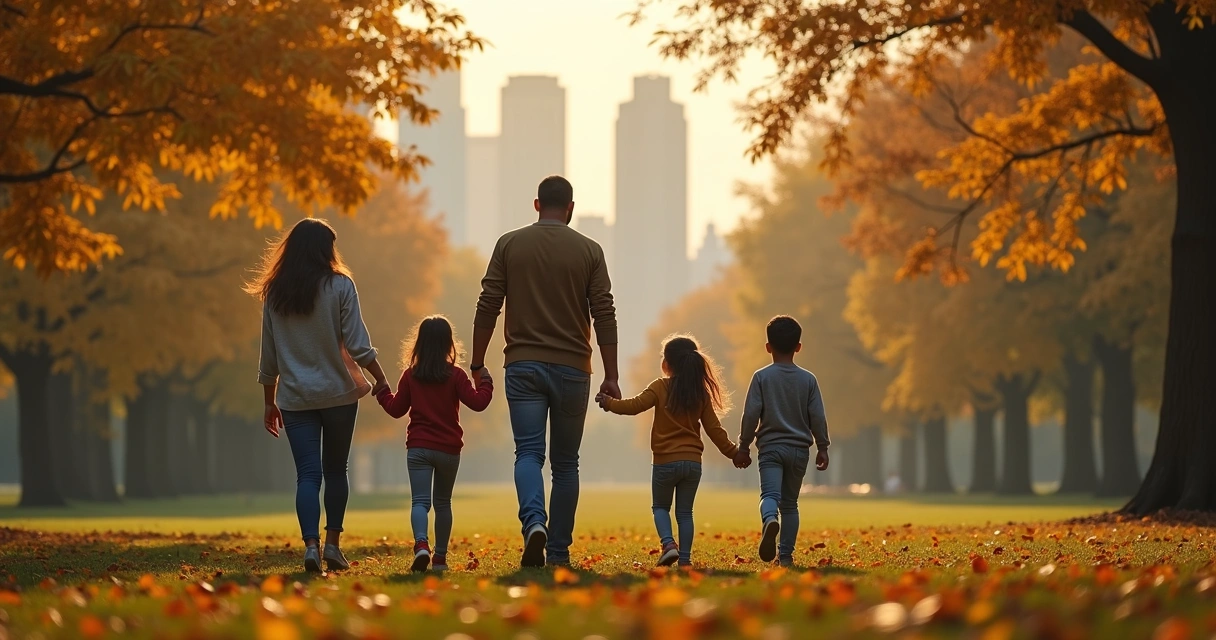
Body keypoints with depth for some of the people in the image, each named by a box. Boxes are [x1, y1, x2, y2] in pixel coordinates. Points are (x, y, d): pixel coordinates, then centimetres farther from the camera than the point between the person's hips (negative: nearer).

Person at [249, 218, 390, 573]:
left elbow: (269, 356, 8)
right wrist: (381, 380, 0)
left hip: (295, 398, 1)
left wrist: (269, 402, 16)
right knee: (335, 470, 14)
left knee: (307, 474, -1)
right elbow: (358, 344, -10)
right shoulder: (340, 286, -5)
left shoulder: (275, 294, 4)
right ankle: (332, 543, 13)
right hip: (339, 393, -1)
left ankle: (311, 544, -17)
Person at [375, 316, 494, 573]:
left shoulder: (411, 375, 1)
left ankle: (421, 544, -33)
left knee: (420, 501, -7)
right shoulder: (455, 375, -4)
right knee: (443, 502, 14)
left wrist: (383, 392, 26)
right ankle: (440, 557, 17)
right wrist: (485, 382, 8)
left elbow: (396, 408, 8)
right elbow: (477, 402, -8)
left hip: (418, 448, 0)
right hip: (448, 449, 0)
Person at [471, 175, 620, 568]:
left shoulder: (509, 245, 3)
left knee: (528, 453, -4)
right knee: (565, 462, 9)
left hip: (523, 366, 0)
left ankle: (534, 523, -31)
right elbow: (604, 316, -1)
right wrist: (611, 377, 1)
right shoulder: (589, 251, 2)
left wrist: (477, 365, 8)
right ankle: (559, 552, 10)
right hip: (572, 369, 0)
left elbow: (487, 309, 1)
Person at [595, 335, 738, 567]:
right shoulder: (701, 394, 3)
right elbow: (714, 429, 5)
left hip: (665, 462, -3)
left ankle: (668, 543, -9)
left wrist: (608, 402, 2)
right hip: (693, 462, 3)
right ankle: (685, 558, 7)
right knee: (685, 512, 11)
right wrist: (732, 452, 14)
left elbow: (633, 406, -11)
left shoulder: (660, 388, -8)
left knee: (660, 507, 14)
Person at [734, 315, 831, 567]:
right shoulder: (808, 379, 3)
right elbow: (817, 417, 2)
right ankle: (786, 554, 10)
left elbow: (751, 414, -5)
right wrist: (822, 447, 11)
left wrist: (744, 446, 2)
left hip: (771, 446, -3)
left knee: (770, 494, -14)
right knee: (790, 503, 12)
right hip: (800, 449, 3)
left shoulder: (762, 377, -3)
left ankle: (770, 521, -47)